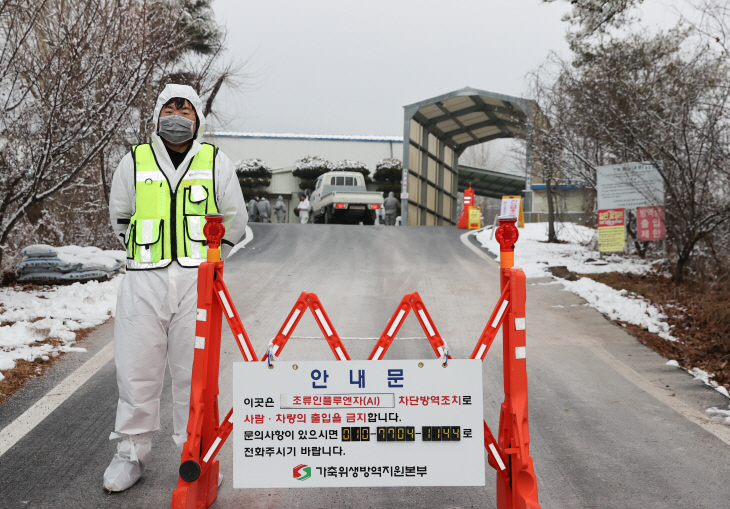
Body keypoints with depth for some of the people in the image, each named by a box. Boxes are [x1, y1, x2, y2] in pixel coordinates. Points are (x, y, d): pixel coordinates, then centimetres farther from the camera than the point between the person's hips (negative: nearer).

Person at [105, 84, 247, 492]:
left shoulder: (217, 163, 6)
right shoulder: (134, 162, 8)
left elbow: (235, 221, 11)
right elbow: (120, 217, 19)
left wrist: (204, 260, 9)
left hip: (198, 282, -1)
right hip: (144, 281, 1)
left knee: (195, 372, 4)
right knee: (137, 371, 4)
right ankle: (132, 453, 21)